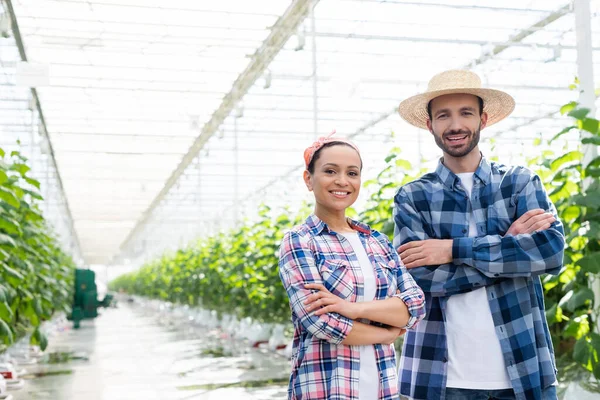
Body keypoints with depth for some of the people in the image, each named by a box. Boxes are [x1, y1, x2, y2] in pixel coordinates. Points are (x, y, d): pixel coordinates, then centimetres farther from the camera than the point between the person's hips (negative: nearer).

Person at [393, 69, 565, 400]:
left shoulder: (520, 182, 4)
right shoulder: (412, 197, 2)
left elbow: (552, 250, -12)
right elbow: (418, 277, -11)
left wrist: (454, 249, -14)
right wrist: (510, 244, -12)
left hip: (524, 367, 1)